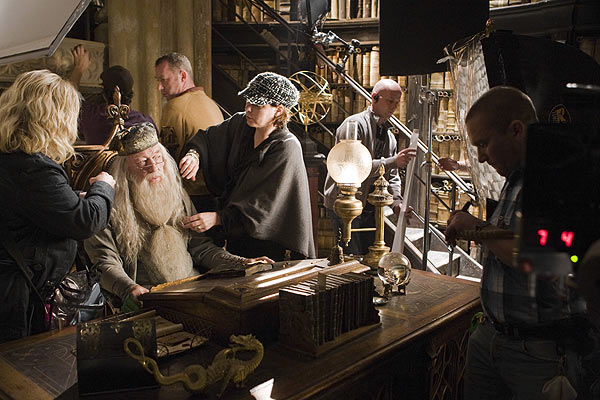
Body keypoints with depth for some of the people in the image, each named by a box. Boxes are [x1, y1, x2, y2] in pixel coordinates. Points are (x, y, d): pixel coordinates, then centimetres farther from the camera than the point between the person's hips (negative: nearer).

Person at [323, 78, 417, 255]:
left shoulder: (389, 136, 15)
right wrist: (393, 161, -25)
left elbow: (392, 176, 16)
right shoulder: (354, 124, -11)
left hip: (370, 208, 8)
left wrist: (397, 201, -3)